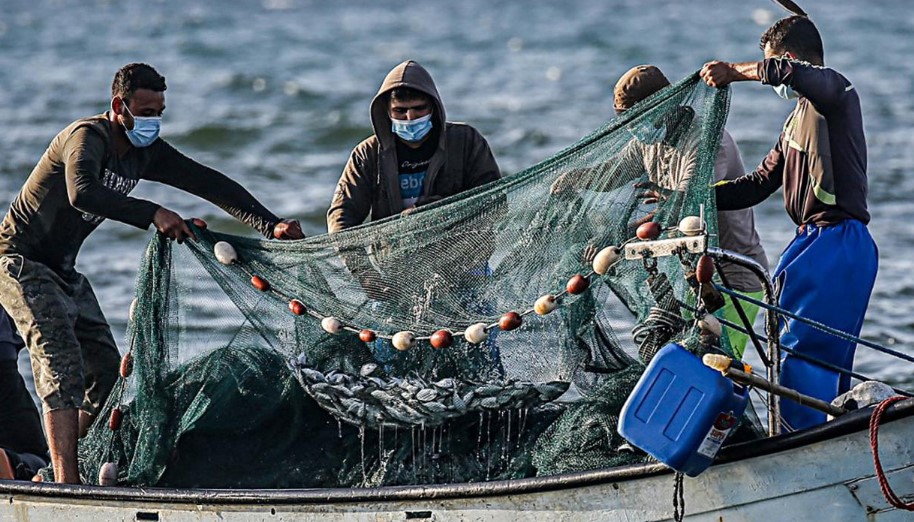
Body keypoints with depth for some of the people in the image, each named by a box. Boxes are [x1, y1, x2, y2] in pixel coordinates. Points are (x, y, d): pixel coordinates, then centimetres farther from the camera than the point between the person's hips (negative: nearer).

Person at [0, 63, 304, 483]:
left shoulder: (144, 152, 3)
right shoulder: (87, 137, -23)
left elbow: (207, 183, 2)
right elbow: (82, 192, -43)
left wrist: (270, 225, -7)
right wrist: (153, 215, -46)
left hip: (63, 269, 9)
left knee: (105, 369, 4)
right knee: (62, 365, -21)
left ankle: (69, 469, 11)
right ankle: (66, 483, -26)